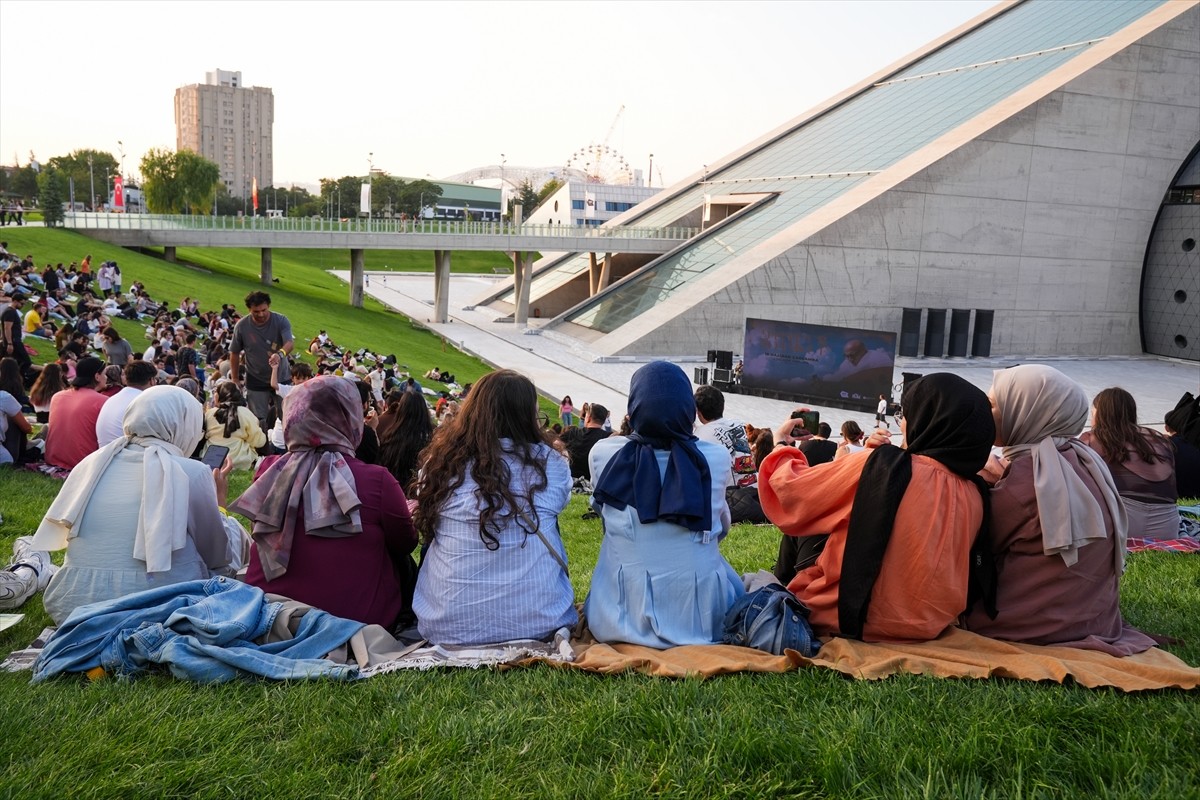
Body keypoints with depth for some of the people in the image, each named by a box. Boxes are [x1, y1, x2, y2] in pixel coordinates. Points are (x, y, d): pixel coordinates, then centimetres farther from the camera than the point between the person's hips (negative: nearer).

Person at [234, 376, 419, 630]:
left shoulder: (268, 470, -10)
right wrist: (407, 513, 19)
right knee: (404, 562, 23)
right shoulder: (377, 482, -21)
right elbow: (406, 543, -3)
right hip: (355, 623, -4)